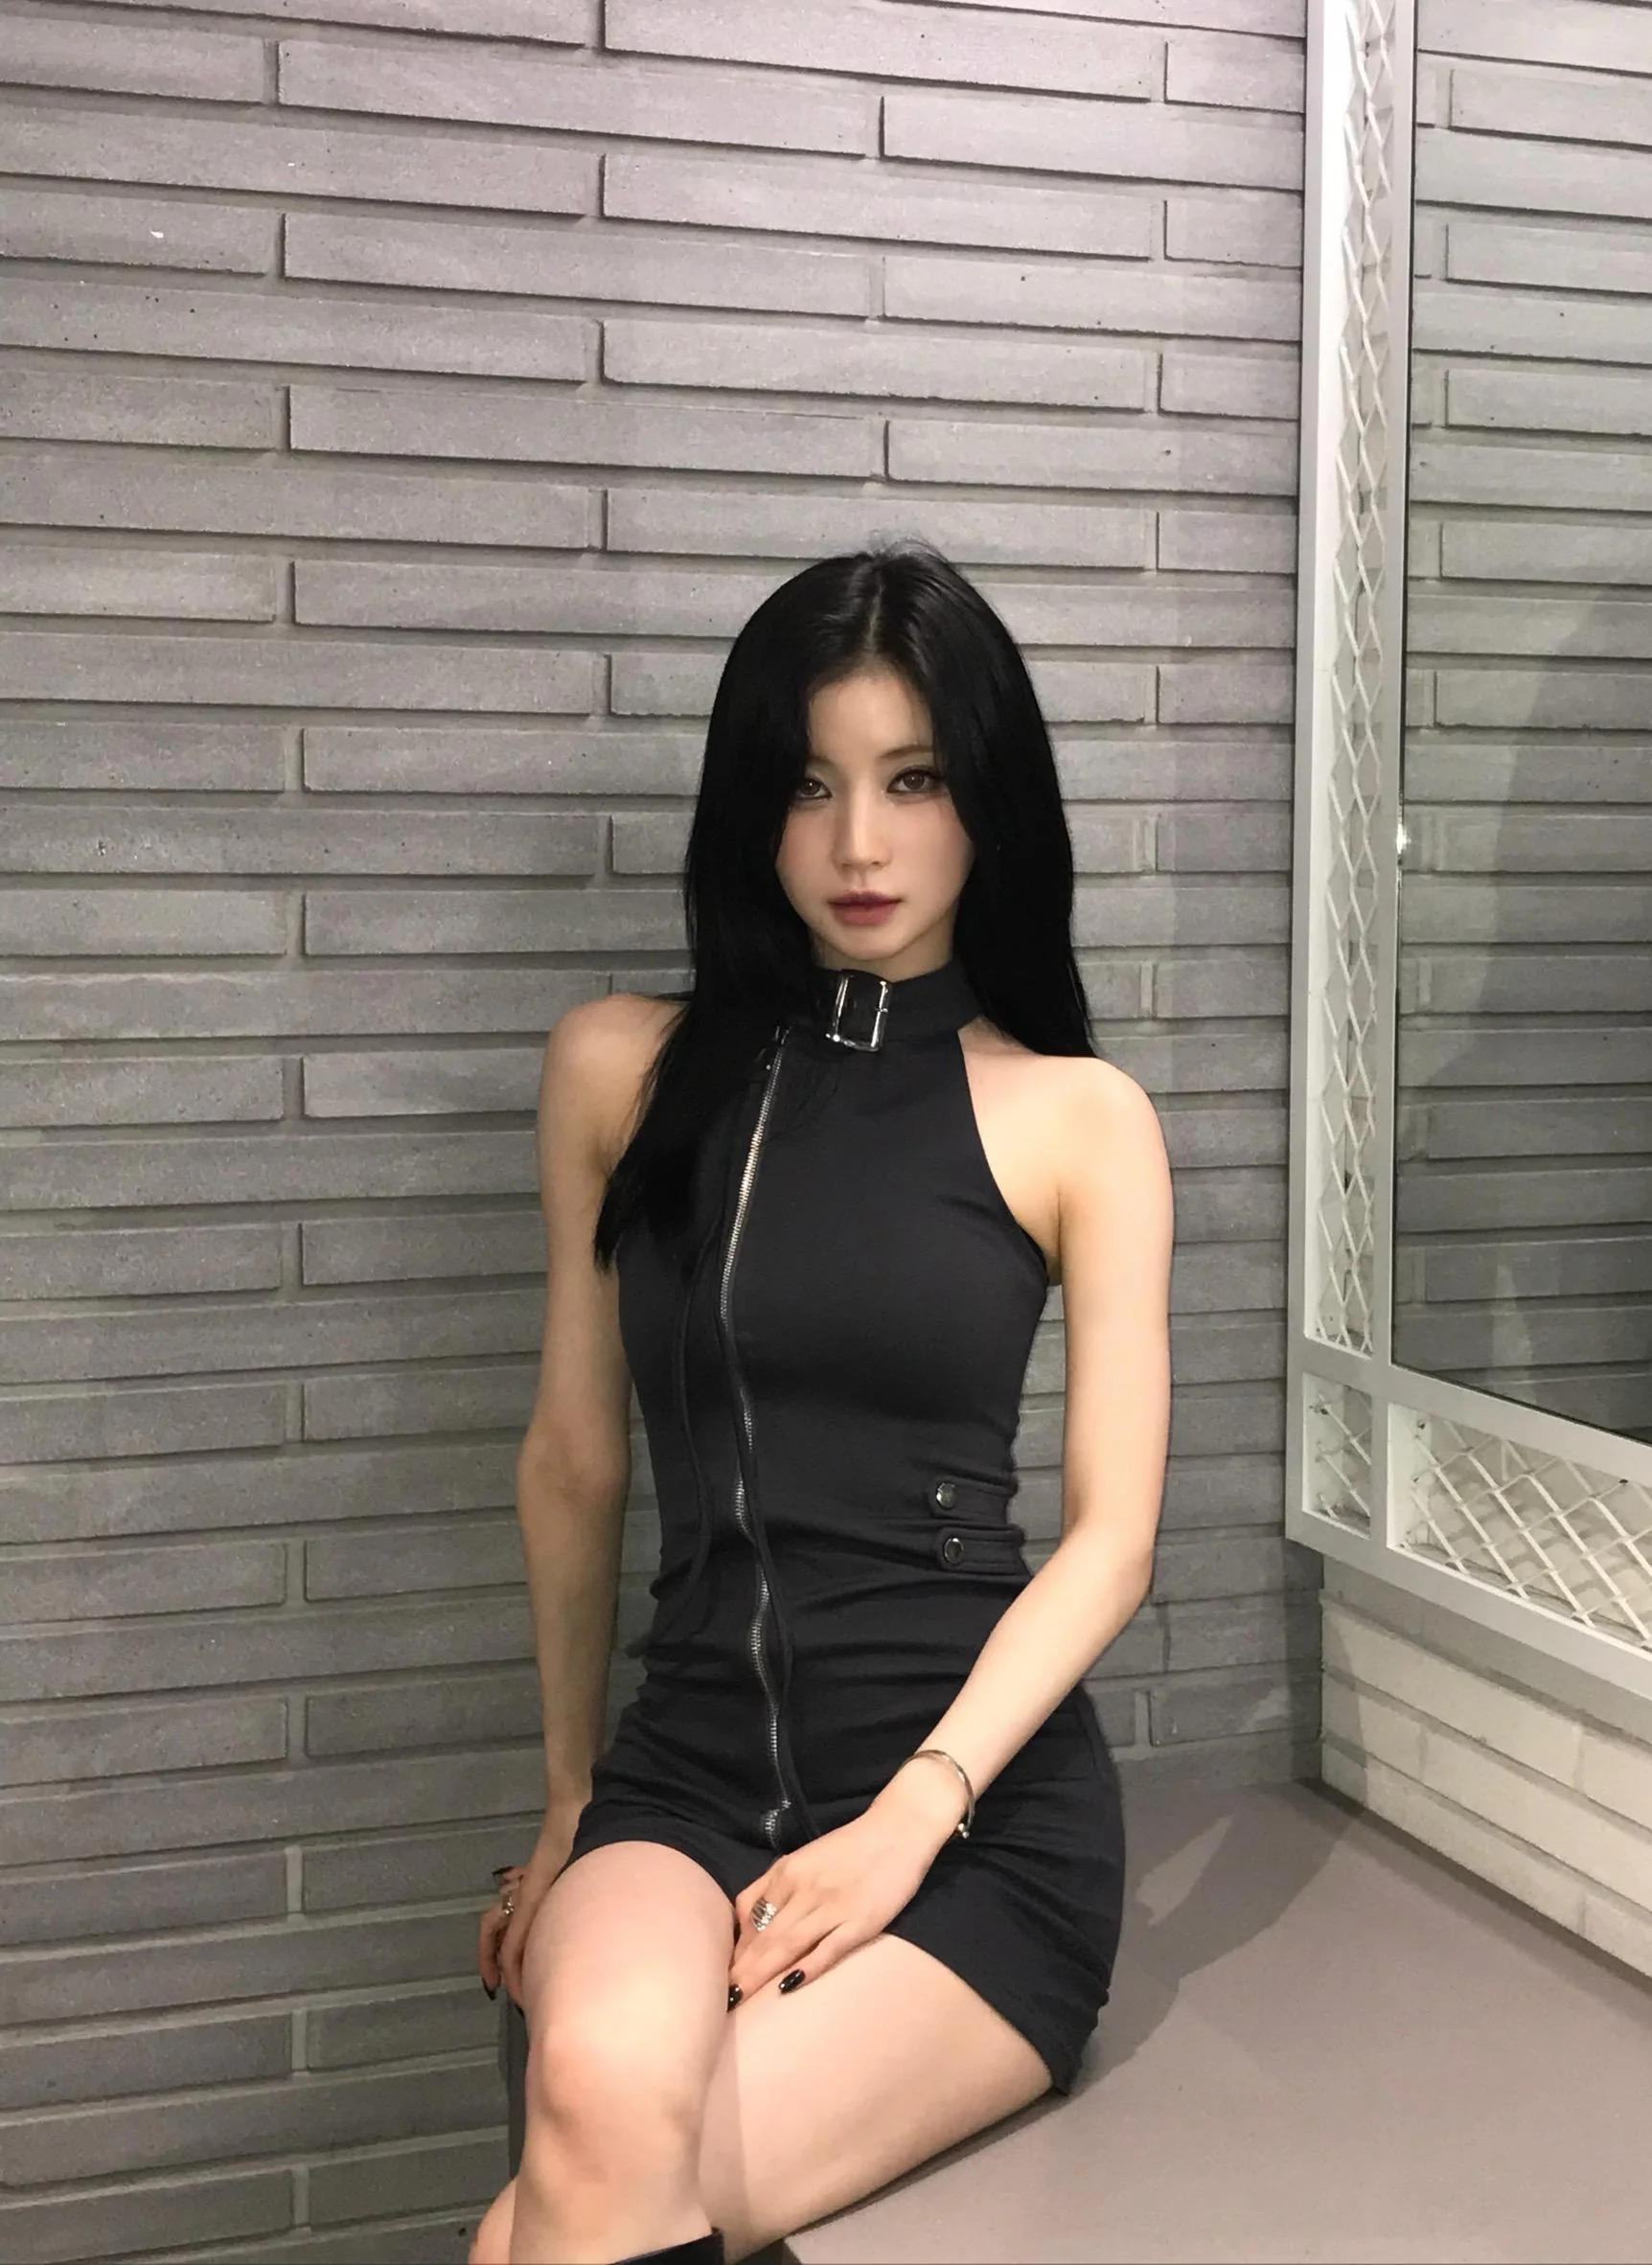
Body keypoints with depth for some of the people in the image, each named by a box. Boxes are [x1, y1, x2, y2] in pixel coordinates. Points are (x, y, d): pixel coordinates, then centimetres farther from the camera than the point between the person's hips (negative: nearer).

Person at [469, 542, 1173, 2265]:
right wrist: (569, 1801, 19)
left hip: (984, 1809, -2)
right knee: (604, 2093, -32)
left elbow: (1110, 1535, -1)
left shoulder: (1077, 1119, 2)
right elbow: (574, 1462, 14)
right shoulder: (623, 1069, 7)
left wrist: (908, 1820, -12)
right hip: (689, 1763, 2)